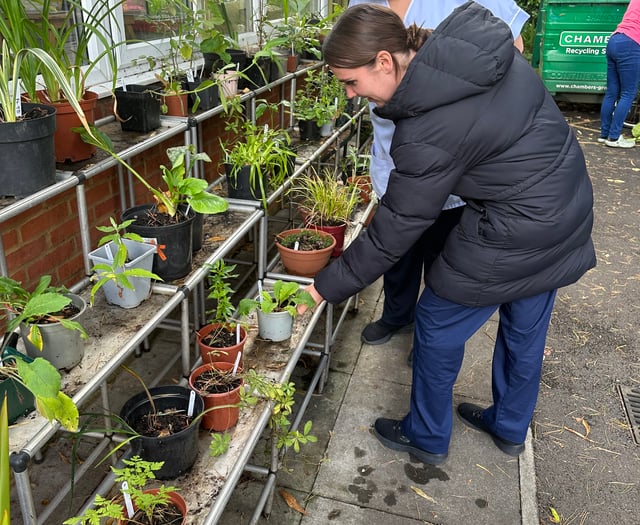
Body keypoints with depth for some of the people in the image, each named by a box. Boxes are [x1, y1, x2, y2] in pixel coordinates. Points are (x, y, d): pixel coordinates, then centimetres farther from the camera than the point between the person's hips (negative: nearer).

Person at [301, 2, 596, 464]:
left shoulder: (429, 131, -28)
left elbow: (396, 228, -19)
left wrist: (329, 287, -8)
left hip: (510, 235, -9)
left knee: (439, 325, 11)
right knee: (525, 327, 24)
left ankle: (427, 437, 33)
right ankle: (511, 429, 47)